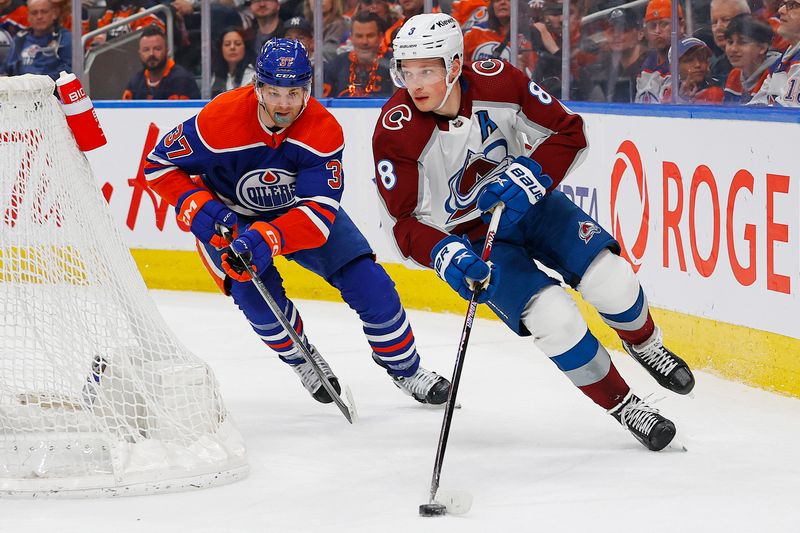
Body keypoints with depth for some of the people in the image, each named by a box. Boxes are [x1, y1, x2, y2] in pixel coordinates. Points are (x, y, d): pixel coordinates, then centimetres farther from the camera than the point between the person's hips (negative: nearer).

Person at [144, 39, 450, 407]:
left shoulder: (324, 131, -27)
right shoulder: (220, 120, -32)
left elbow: (318, 211, -33)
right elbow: (159, 164, -19)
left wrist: (267, 239, -49)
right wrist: (199, 210, -33)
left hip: (301, 209, 2)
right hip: (230, 218, -1)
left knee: (370, 284, -9)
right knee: (257, 294, -25)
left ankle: (406, 369, 15)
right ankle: (301, 360, 8)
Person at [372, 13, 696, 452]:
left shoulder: (498, 82, -21)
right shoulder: (396, 132, -25)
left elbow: (568, 133, -10)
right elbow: (405, 223, -20)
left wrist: (529, 174, -26)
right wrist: (445, 255, -38)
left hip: (528, 203, 2)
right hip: (468, 236, -2)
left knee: (610, 280, -13)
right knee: (553, 318, -20)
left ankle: (645, 345, 23)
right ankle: (621, 405, 2)